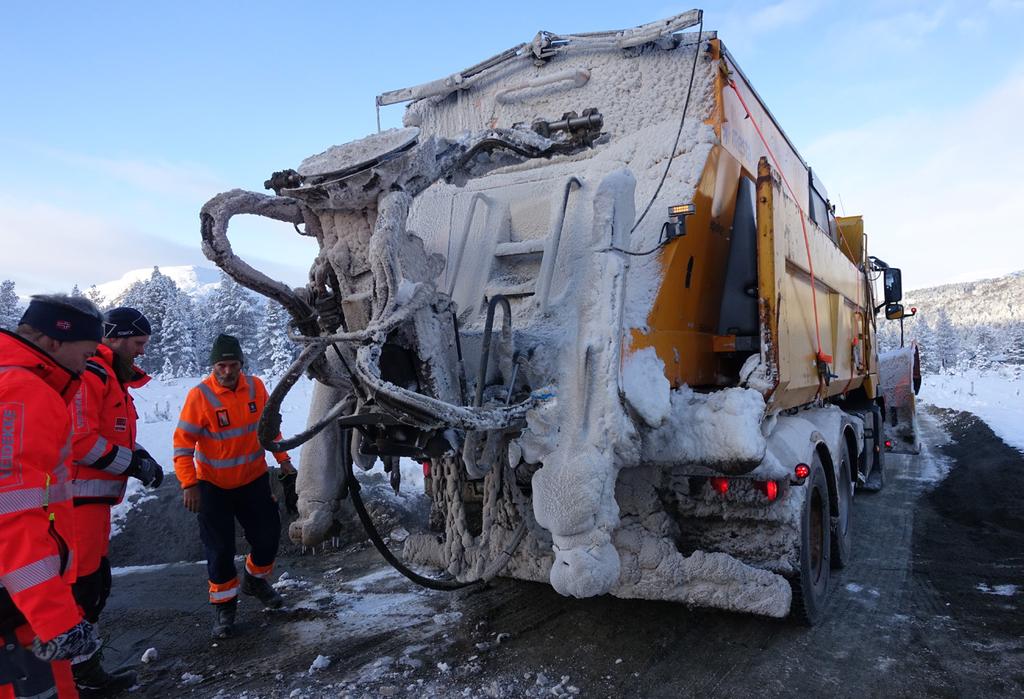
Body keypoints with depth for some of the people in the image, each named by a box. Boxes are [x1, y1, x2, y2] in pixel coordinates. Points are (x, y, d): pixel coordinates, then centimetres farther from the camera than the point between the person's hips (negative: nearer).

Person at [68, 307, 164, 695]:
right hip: (78, 498, -11)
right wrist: (132, 464, -15)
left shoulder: (112, 377, 18)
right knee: (83, 586, -3)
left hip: (94, 497, 11)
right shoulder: (88, 374, -16)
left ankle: (81, 666, 29)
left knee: (96, 583, 17)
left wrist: (139, 456, 5)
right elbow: (78, 440, -23)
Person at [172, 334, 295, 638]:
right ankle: (223, 604, 23)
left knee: (268, 536, 10)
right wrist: (189, 484, -22)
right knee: (220, 548, 1)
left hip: (254, 479, 4)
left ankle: (255, 579, 38)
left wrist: (283, 458, 5)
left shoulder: (256, 387, -6)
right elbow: (183, 442, -16)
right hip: (213, 485, -4)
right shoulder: (200, 395, -18)